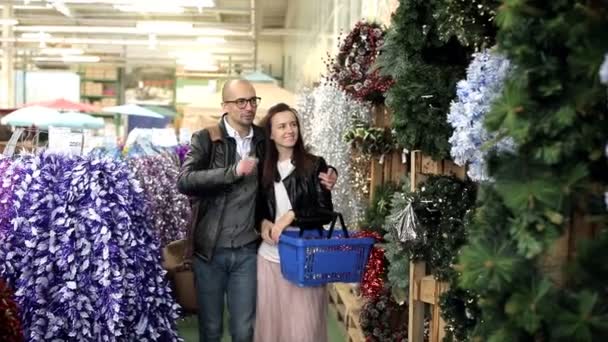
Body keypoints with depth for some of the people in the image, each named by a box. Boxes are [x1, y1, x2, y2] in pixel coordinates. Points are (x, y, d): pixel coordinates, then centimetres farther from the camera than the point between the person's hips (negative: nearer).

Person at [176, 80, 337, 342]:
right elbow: (184, 182, -20)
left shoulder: (264, 140, 3)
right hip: (210, 249, -2)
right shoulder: (205, 139, -6)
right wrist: (233, 171, -28)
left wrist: (323, 178, -3)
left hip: (247, 250, 2)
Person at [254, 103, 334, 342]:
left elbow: (325, 212, -5)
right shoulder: (264, 168, 8)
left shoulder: (315, 165, -2)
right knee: (270, 321, 10)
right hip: (269, 257, 3)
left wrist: (292, 215, -17)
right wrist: (263, 222, -4)